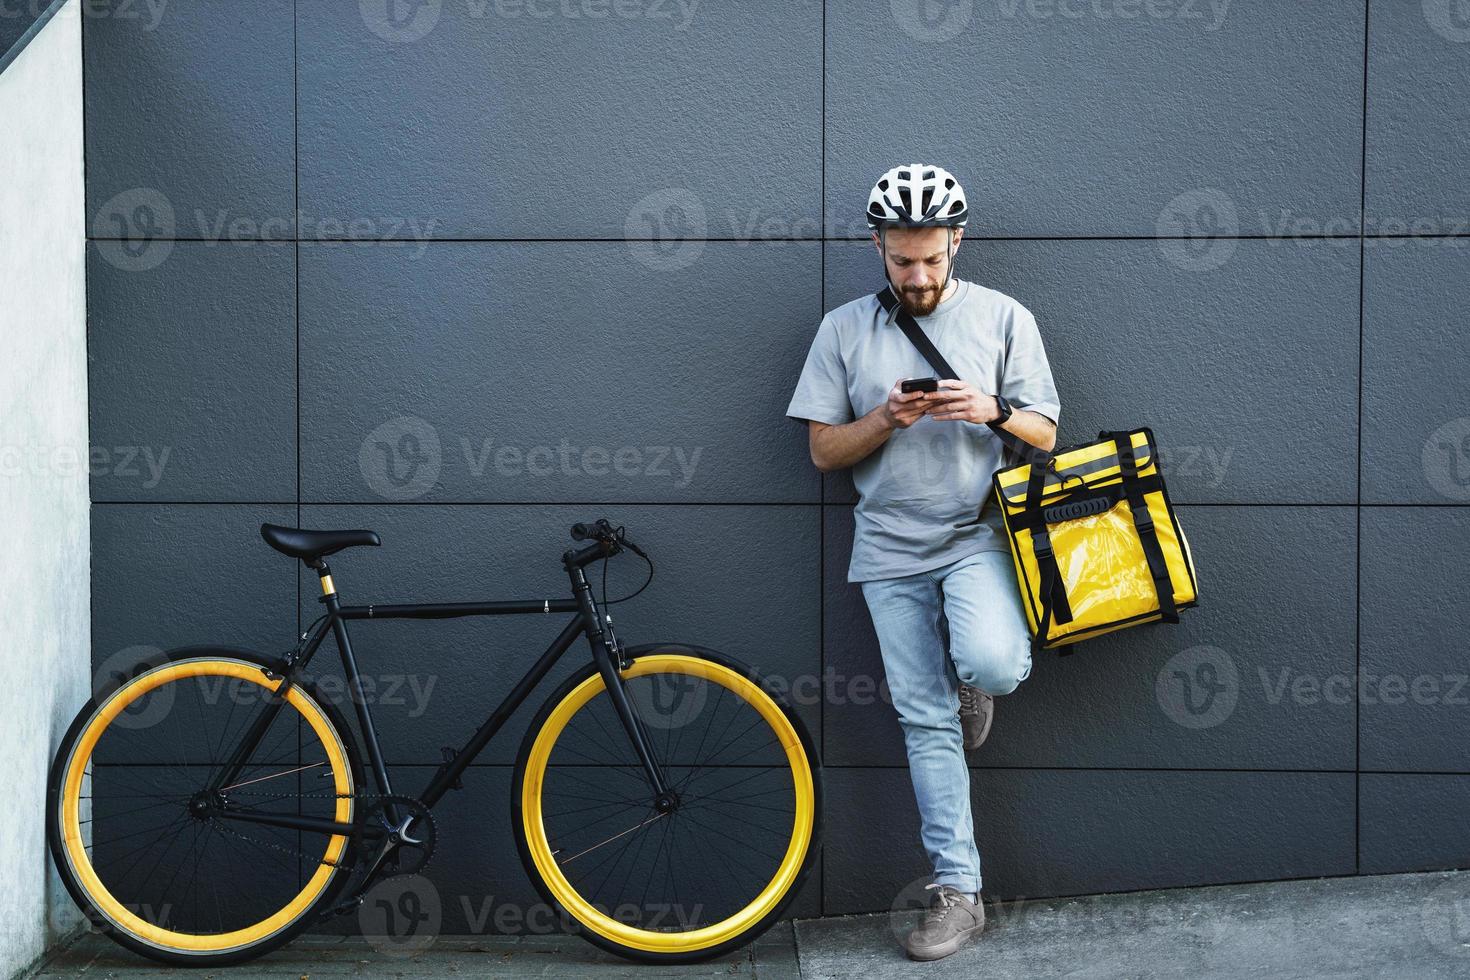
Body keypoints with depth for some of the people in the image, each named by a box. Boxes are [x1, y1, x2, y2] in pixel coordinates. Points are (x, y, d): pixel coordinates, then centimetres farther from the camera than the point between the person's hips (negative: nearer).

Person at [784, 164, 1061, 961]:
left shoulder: (1004, 318, 3)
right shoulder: (845, 329, 5)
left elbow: (1045, 436, 4)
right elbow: (824, 450, 4)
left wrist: (993, 410, -17)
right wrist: (885, 421, -15)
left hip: (978, 536, -1)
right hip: (891, 549, 1)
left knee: (994, 665, -29)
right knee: (927, 722, 3)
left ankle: (973, 674, 9)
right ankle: (958, 892, 11)